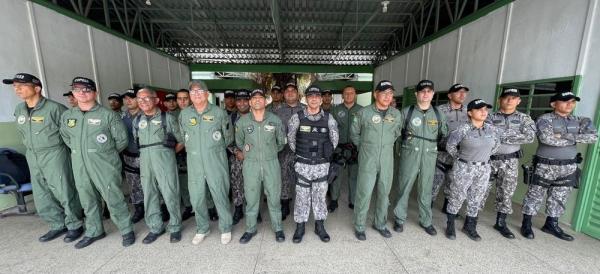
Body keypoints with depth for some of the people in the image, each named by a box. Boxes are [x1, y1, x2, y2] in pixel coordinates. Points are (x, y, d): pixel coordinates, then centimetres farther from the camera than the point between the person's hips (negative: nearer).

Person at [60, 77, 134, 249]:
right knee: (88, 200, 17)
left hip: (105, 166, -5)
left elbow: (121, 140, -4)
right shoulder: (66, 116, 9)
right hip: (80, 166, 6)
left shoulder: (108, 115, -8)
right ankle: (94, 231, 34)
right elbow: (66, 137, 23)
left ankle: (127, 230, 13)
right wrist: (80, 151, 14)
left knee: (113, 199, -1)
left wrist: (106, 154, 5)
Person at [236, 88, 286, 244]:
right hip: (250, 164, 1)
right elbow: (239, 143, 15)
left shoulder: (275, 120, -2)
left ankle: (278, 228, 29)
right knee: (251, 198, 11)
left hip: (271, 163, 0)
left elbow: (281, 142, 10)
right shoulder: (242, 121, -2)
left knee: (274, 197, 10)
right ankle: (250, 229, 32)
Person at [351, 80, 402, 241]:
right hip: (367, 161, -4)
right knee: (364, 194, 0)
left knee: (384, 193, 15)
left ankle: (380, 224, 35)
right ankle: (359, 227, 19)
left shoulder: (396, 114, 4)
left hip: (387, 161, 4)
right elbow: (354, 134, 5)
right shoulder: (363, 113, -7)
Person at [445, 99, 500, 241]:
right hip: (463, 168, -5)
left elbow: (496, 144, 18)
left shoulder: (491, 128, 1)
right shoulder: (463, 129, -15)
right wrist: (459, 158, 2)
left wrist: (485, 156, 13)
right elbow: (450, 145, -7)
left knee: (476, 200, 14)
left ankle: (470, 226, 31)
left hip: (483, 169, 5)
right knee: (457, 198, 5)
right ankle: (450, 225, 21)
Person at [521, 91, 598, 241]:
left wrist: (566, 136, -16)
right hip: (545, 165, -5)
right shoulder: (544, 119, -9)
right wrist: (572, 140, -10)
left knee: (559, 198, 14)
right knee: (535, 195, 3)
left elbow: (593, 136, -6)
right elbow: (547, 138, -23)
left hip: (568, 167, 5)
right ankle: (526, 224, 12)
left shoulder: (580, 121, 9)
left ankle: (551, 224, 29)